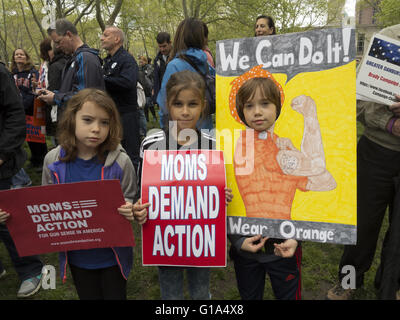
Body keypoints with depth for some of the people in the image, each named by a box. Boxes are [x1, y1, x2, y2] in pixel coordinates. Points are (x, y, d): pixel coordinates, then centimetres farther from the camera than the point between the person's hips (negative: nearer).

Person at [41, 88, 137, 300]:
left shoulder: (120, 162, -17)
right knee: (87, 296, 24)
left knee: (115, 295, 19)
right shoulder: (53, 161, -10)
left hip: (112, 254, -2)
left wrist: (129, 212, -31)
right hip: (76, 254, 2)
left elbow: (130, 202, -9)